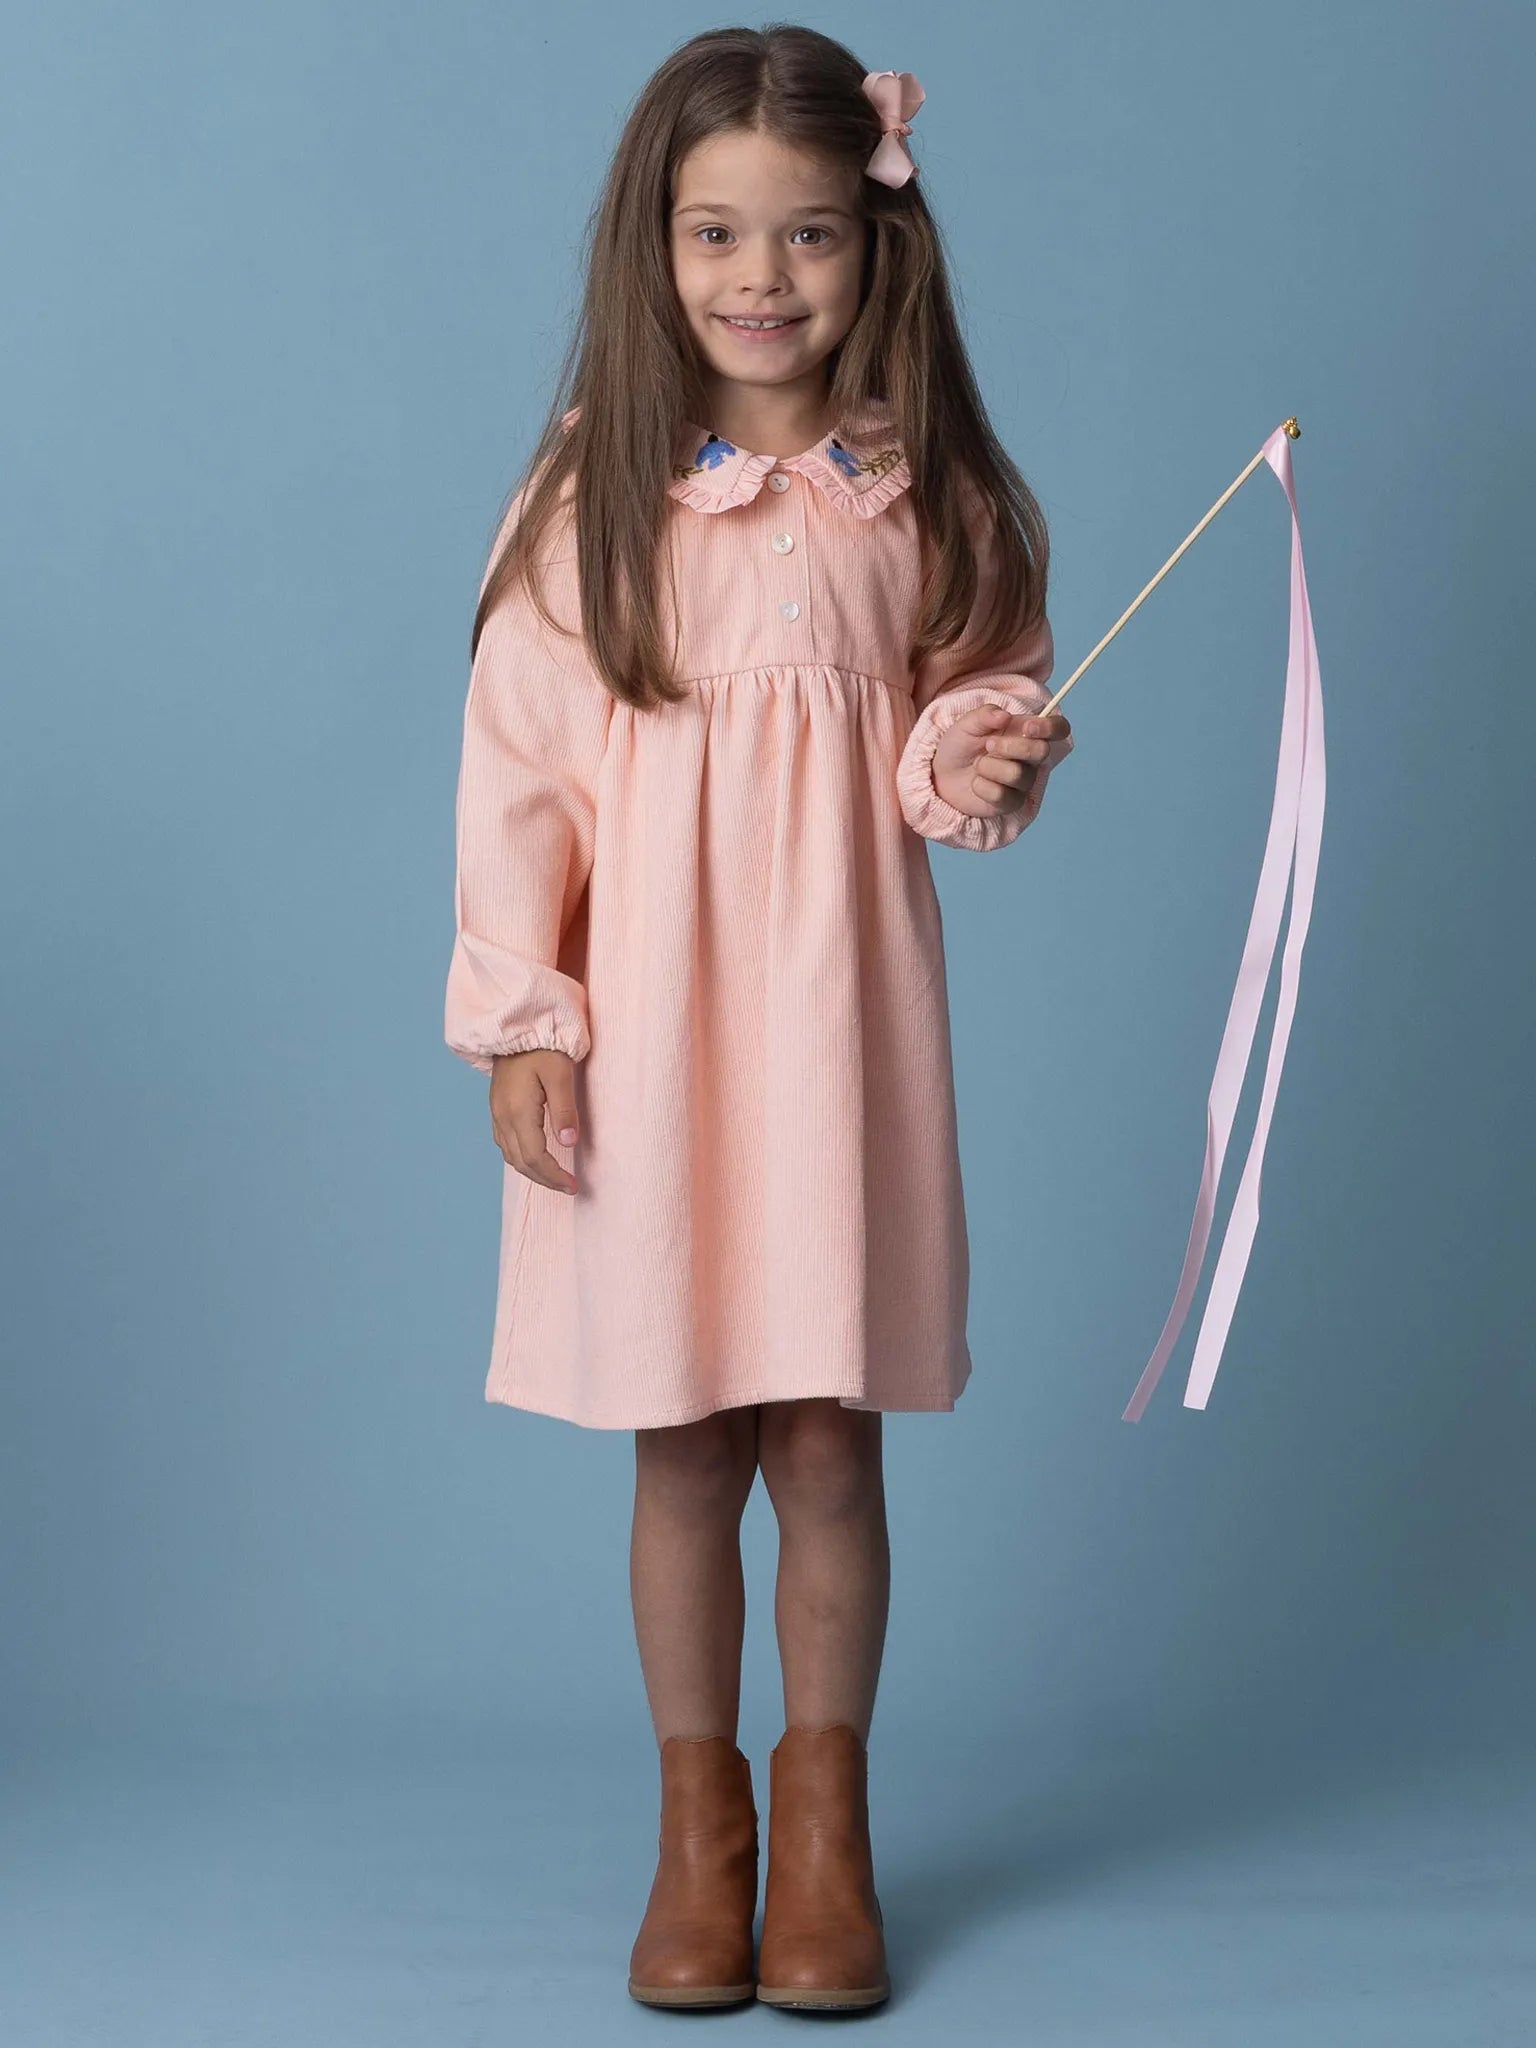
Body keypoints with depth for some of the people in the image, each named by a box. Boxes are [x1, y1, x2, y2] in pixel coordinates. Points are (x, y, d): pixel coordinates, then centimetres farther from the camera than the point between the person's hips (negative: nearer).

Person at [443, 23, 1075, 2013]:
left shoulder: (925, 498, 2)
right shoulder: (594, 497, -1)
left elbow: (964, 730, 10)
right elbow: (515, 768, 0)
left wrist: (992, 764, -14)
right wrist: (520, 1023, -5)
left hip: (839, 1015, 1)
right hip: (648, 1014, 0)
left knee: (829, 1443, 6)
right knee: (680, 1453, 8)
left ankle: (826, 1807, 26)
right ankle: (699, 1813, 26)